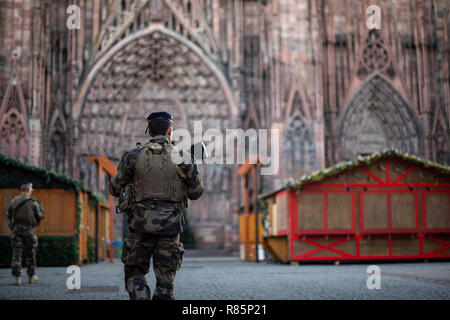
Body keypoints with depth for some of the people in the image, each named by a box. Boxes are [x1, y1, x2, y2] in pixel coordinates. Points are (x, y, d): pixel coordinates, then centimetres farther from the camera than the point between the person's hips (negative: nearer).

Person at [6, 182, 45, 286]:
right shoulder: (33, 202, -4)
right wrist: (40, 207, 17)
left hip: (16, 229, 2)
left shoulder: (14, 201, 5)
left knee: (16, 253, 0)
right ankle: (31, 276, 20)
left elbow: (8, 215, 5)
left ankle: (18, 277, -9)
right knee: (30, 253, 12)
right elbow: (40, 216, -2)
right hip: (29, 230, -2)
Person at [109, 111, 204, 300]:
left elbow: (114, 189, 4)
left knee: (135, 273, 12)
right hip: (170, 226, 1)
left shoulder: (134, 156, -1)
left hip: (141, 223, 0)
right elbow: (196, 193, 7)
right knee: (165, 280, 8)